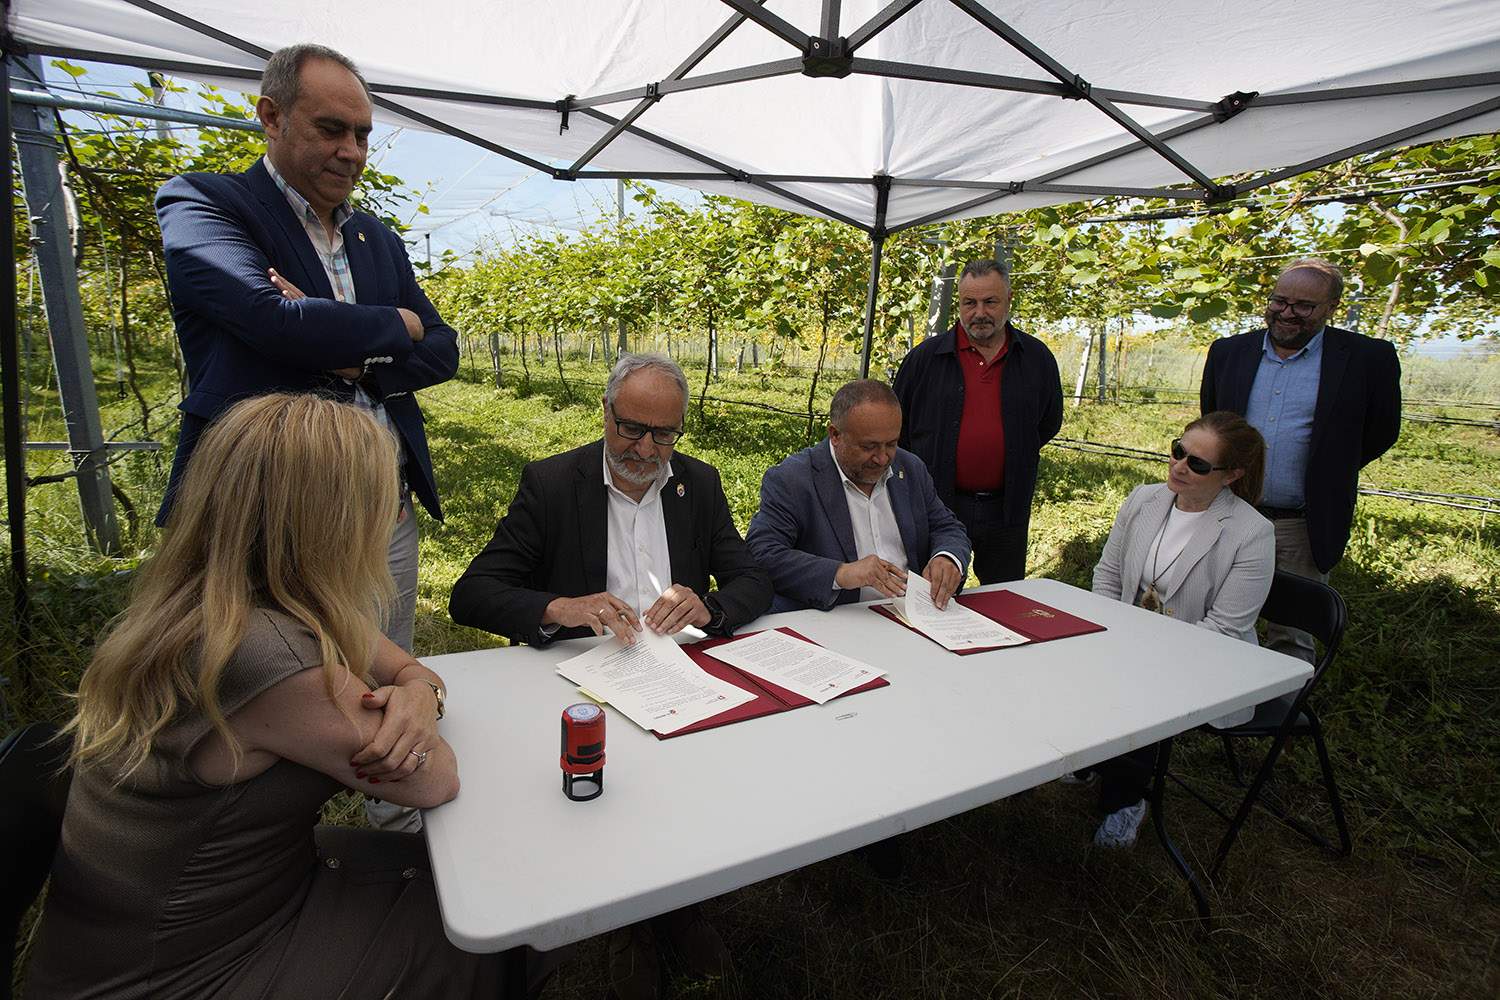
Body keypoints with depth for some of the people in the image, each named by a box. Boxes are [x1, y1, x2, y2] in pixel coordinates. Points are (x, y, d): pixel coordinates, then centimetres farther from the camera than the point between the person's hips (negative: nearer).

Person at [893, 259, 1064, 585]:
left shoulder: (1036, 359, 5)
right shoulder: (925, 357, 0)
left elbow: (1049, 421, 19)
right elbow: (897, 426, 8)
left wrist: (1014, 456, 13)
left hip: (1005, 509, 2)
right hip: (936, 507, -2)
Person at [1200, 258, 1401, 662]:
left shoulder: (1368, 359, -3)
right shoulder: (1227, 352, 6)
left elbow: (1381, 431, 7)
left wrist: (1326, 475, 10)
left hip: (1303, 529, -3)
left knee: (1292, 638, 8)